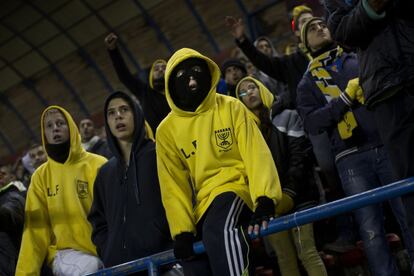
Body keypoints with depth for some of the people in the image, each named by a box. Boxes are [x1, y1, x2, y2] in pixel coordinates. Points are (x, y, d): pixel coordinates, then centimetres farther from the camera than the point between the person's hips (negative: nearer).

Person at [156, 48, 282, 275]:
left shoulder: (231, 107, 0)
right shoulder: (166, 130, 6)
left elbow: (257, 154, -9)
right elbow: (173, 185, 4)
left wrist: (264, 200, -24)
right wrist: (182, 230, -8)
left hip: (236, 188, -4)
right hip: (202, 205, 4)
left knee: (219, 229, -36)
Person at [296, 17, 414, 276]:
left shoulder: (360, 58, 18)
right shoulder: (308, 83, 15)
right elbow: (311, 122, 0)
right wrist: (346, 97, -9)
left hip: (388, 145, 1)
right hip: (352, 157, -1)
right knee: (371, 231, -3)